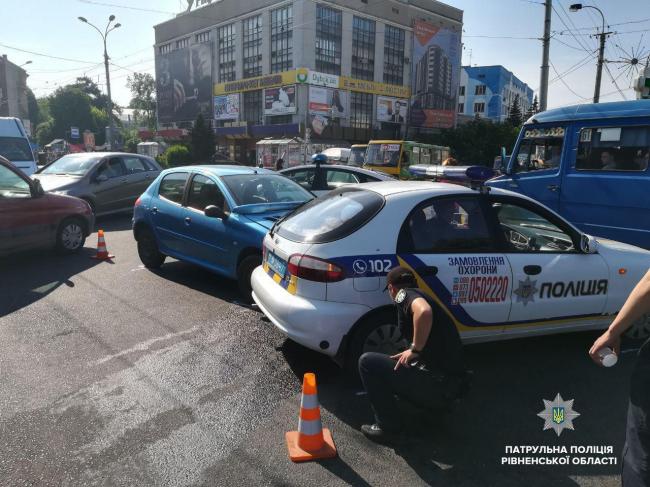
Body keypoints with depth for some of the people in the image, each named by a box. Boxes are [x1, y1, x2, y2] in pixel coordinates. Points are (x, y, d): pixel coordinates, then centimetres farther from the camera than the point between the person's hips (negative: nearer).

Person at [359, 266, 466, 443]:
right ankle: (437, 407, 19)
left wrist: (414, 349, -18)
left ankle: (390, 427, 1)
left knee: (367, 362, -7)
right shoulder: (422, 296, 20)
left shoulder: (405, 294, -6)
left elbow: (424, 311, -32)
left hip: (438, 385, -9)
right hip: (454, 383, 9)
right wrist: (408, 353, 51)